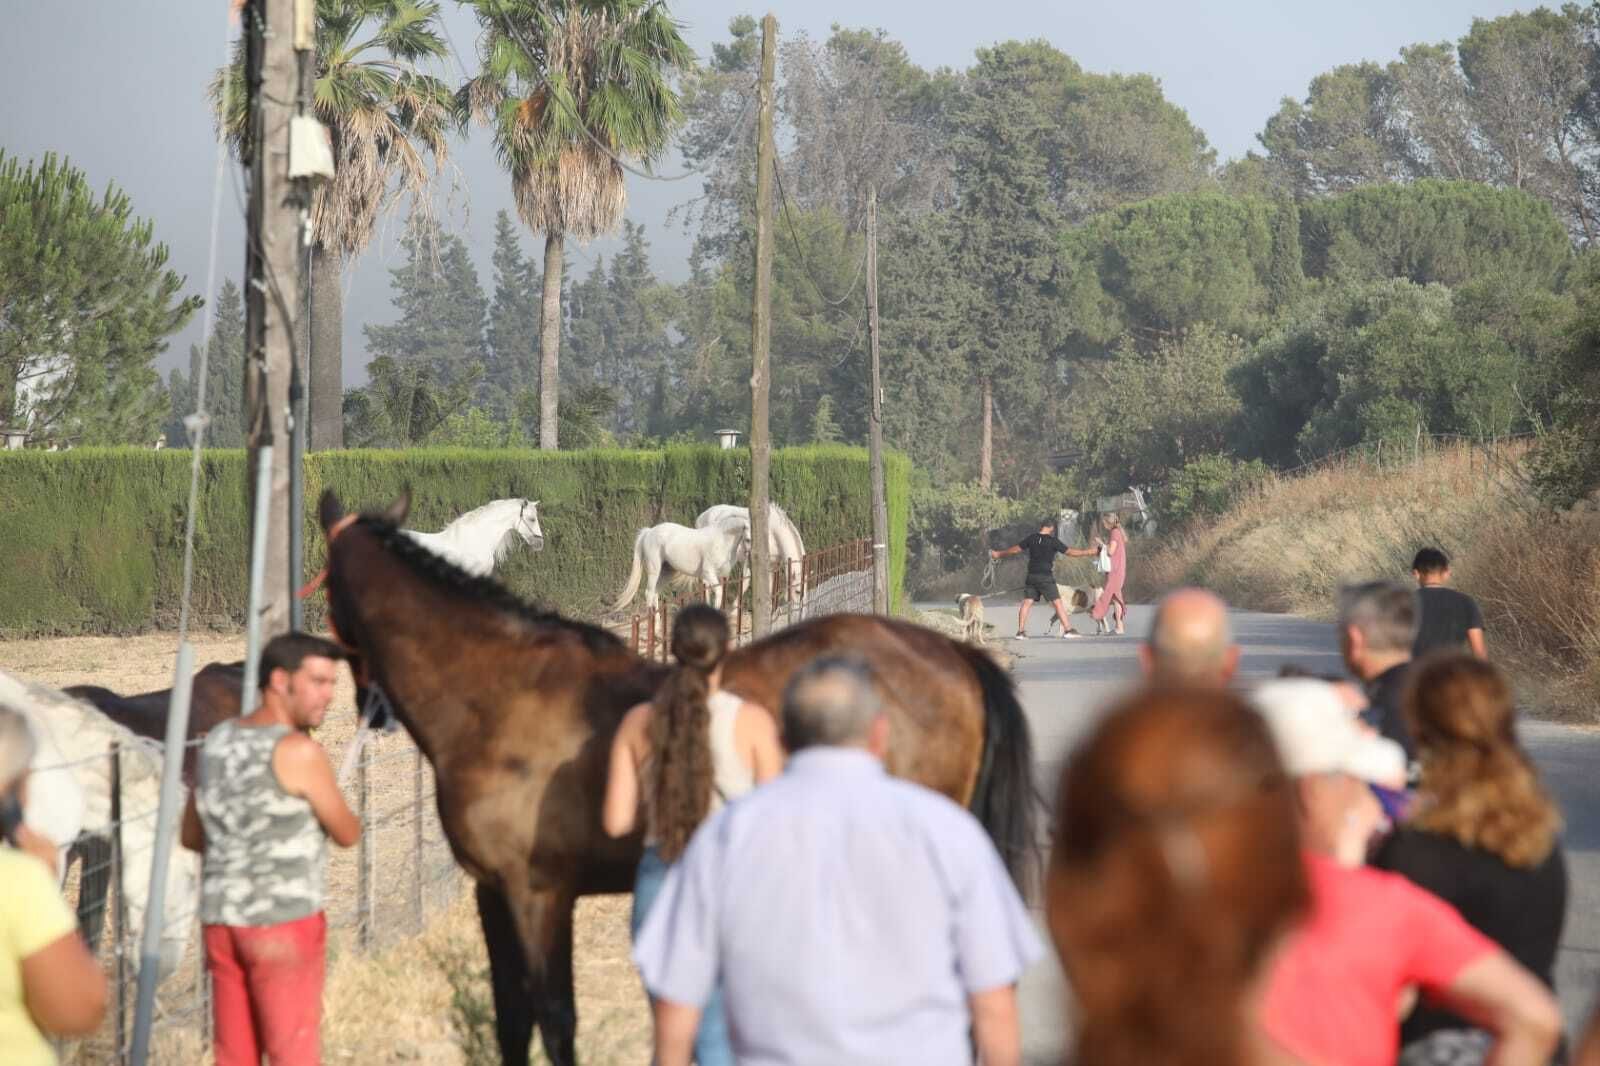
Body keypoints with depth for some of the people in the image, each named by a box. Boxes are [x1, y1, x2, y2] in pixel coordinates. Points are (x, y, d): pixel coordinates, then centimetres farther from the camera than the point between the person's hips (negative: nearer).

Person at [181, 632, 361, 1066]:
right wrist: (327, 816, 16)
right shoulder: (298, 752, -16)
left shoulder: (217, 742, 6)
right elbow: (347, 834, -4)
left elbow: (191, 835, 17)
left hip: (220, 920, 7)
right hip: (285, 921, -7)